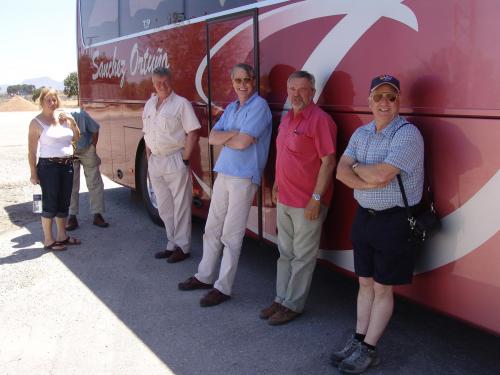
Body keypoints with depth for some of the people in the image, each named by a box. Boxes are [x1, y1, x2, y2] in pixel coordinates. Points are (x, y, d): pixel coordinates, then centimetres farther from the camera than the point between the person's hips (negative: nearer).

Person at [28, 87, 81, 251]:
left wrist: (72, 122, 1)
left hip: (67, 166, 6)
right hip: (48, 166, -6)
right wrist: (33, 174, -13)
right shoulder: (37, 123, -8)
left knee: (64, 203, 13)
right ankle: (48, 240, 10)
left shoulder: (63, 118, 9)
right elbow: (31, 151, -9)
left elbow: (76, 138, 19)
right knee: (50, 204, -1)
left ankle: (62, 236, 26)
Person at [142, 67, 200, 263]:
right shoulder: (149, 105, 12)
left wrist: (184, 159, -13)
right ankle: (172, 245, 25)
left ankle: (183, 247, 11)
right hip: (155, 161, 7)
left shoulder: (181, 103, -7)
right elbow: (147, 135, 16)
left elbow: (193, 134, -11)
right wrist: (149, 159, 11)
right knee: (164, 207, 13)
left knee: (180, 206, 1)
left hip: (175, 160, -7)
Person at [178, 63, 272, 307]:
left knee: (231, 235, -2)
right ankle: (204, 276, 27)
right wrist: (233, 133, -10)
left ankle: (223, 288, 7)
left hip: (244, 177, -7)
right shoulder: (231, 108, 16)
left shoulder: (259, 106, -9)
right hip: (223, 174, 8)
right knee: (212, 228, 14)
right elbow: (212, 138, 7)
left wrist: (224, 137, 0)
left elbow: (242, 142, -19)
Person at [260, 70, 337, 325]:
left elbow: (328, 162, -19)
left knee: (302, 257, 6)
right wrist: (277, 185, 18)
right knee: (285, 253, 17)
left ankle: (293, 305, 18)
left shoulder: (319, 120, -15)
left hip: (307, 203, -8)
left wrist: (316, 198, -20)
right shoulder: (287, 118, 11)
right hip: (284, 199, 8)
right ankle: (281, 299, 30)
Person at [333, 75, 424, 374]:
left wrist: (356, 167, -8)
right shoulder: (361, 133, 6)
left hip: (395, 220, -6)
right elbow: (341, 171, -3)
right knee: (365, 284, 15)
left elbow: (382, 174, -27)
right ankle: (358, 340, 28)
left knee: (382, 289, 6)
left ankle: (369, 350, 18)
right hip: (364, 216, 6)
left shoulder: (408, 134, -16)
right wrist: (367, 183, -20)